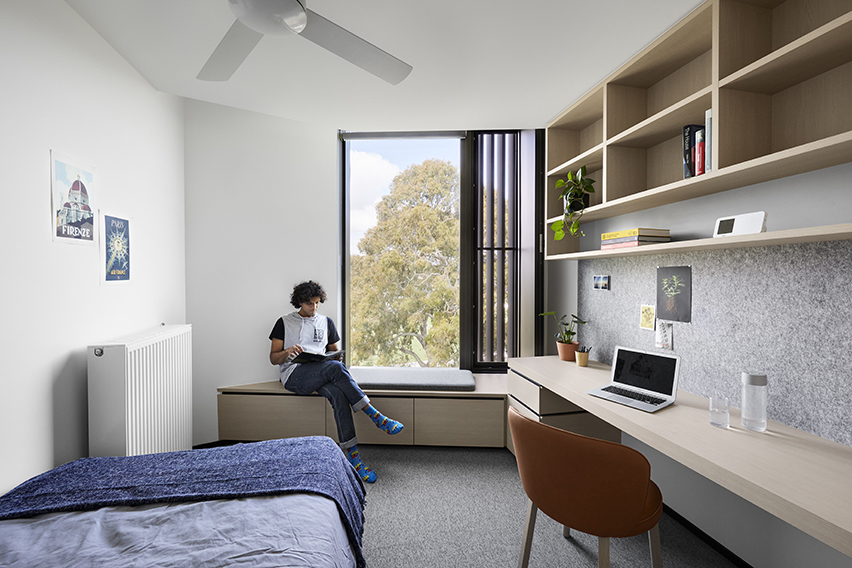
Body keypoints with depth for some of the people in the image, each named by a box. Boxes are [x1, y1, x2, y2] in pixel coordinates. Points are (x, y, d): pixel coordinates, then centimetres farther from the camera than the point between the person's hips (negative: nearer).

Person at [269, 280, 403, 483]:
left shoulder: (326, 322, 21)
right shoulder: (284, 322, 13)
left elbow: (335, 352, 24)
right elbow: (273, 358, 9)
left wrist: (335, 357, -2)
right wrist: (287, 352, -14)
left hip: (321, 373, 3)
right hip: (294, 375, -3)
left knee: (338, 394, -34)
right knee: (336, 368, -35)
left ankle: (352, 455, -34)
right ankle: (375, 416, -32)